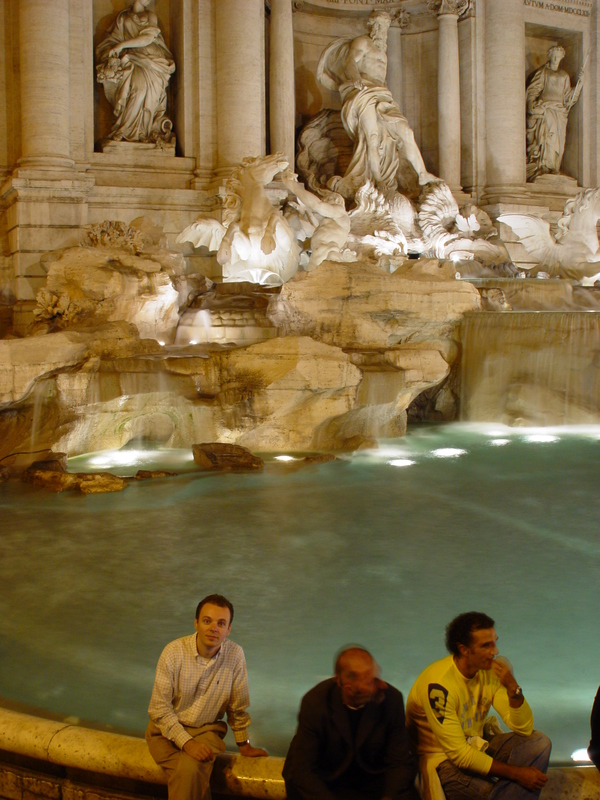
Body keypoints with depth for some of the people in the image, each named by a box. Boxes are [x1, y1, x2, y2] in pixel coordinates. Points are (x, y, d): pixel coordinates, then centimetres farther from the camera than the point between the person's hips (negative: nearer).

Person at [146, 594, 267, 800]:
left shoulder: (235, 655, -12)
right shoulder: (173, 652, -15)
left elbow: (238, 706, 2)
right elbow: (159, 708, -11)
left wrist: (244, 745, 12)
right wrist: (187, 743, -19)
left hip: (207, 729, 1)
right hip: (167, 728, -1)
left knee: (190, 769, -29)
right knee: (188, 774, -29)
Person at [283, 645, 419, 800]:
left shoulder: (392, 699, -14)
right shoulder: (314, 702, -19)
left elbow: (399, 762, -9)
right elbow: (302, 768, -18)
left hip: (374, 780, 1)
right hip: (326, 783, -1)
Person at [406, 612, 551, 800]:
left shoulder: (493, 669, -6)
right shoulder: (439, 684, -26)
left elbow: (524, 728, -7)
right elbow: (459, 753, -24)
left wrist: (513, 688, -25)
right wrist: (515, 773, -23)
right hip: (444, 760, -8)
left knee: (539, 743, -18)